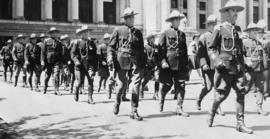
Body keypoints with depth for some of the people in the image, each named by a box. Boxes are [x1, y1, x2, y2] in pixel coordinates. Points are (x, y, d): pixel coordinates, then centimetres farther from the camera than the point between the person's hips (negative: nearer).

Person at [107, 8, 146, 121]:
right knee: (122, 84, 5)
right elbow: (111, 46, 6)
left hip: (136, 61, 2)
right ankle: (117, 103, 34)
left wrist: (143, 63, 15)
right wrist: (110, 58, -9)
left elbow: (141, 49, 20)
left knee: (136, 85, -7)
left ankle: (134, 111, -1)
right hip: (122, 60, -2)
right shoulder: (118, 30, 9)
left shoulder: (138, 32, 17)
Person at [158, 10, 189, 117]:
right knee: (166, 86, 6)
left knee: (181, 87, -3)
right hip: (168, 65, -4)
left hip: (180, 66, 4)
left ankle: (179, 108, 2)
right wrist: (163, 61, -15)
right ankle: (161, 101, 33)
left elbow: (185, 50, 18)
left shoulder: (182, 34, 15)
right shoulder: (165, 33, -1)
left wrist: (186, 64, 14)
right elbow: (160, 49, -5)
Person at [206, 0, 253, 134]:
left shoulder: (238, 29, 15)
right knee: (222, 94, 0)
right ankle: (211, 114, 26)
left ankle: (240, 123, 1)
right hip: (225, 66, -5)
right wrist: (217, 61, -15)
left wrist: (243, 64, 17)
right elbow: (212, 48, -2)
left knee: (241, 93, -3)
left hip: (238, 67, 5)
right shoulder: (219, 29, -2)